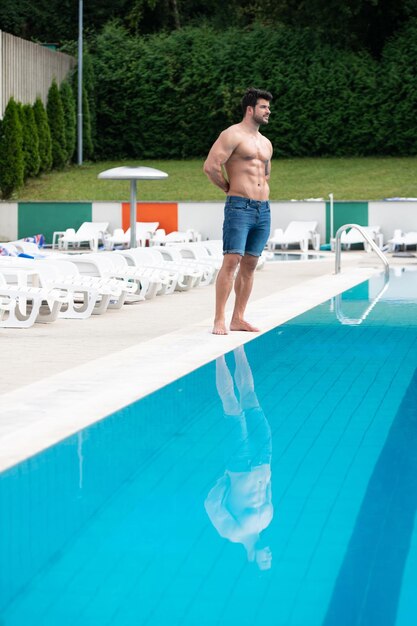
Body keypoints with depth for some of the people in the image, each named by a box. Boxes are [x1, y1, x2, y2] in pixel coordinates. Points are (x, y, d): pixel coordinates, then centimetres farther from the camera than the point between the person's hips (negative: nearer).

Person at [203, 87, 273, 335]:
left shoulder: (266, 143, 19)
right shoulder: (233, 135, -6)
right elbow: (211, 166, -15)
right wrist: (230, 188, -2)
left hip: (263, 209, 8)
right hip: (239, 207, -8)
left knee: (250, 264, 7)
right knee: (231, 261, -14)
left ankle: (238, 318, 11)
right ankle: (219, 320, -15)